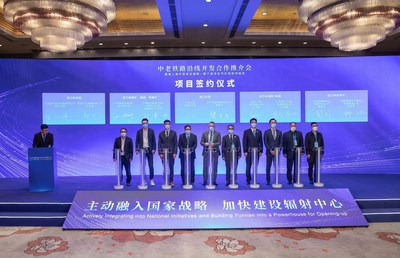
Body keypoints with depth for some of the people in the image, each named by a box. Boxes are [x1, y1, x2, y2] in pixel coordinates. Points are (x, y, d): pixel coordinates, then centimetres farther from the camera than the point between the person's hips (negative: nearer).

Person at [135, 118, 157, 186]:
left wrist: (153, 149, -6)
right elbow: (137, 141, 6)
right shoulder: (139, 131, 7)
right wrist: (137, 150, -3)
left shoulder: (151, 131, 5)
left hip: (149, 150, -1)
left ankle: (151, 180, 6)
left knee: (151, 166, -1)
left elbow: (154, 141, 4)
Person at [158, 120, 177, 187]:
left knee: (171, 168, 3)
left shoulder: (173, 133, 4)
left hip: (171, 153, -1)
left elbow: (176, 143, 1)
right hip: (163, 153, 1)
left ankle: (171, 181, 11)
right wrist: (160, 153, -5)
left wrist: (175, 153, -7)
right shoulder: (161, 134, 8)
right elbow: (159, 144, 5)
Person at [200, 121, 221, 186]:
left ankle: (214, 181, 7)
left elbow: (219, 142, -2)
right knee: (205, 167, 0)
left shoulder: (217, 134, 7)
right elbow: (201, 142, 5)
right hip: (206, 152, 1)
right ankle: (205, 181, 6)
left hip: (214, 152, 0)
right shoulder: (204, 133, 11)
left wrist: (213, 144, -20)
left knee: (214, 167, 1)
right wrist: (205, 144, -16)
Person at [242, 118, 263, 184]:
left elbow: (261, 142, 10)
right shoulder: (246, 132, 3)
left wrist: (261, 151, 3)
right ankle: (248, 180, 8)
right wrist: (245, 151, -7)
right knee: (248, 166, -1)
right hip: (249, 152, -2)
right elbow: (244, 142, -1)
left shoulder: (259, 132, 11)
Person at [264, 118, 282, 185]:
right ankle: (268, 181, 8)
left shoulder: (279, 132, 10)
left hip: (277, 152, 2)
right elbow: (265, 143, -3)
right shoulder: (267, 132, 2)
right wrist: (270, 150, -11)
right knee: (268, 167, 1)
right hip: (269, 152, -2)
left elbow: (281, 142, 8)